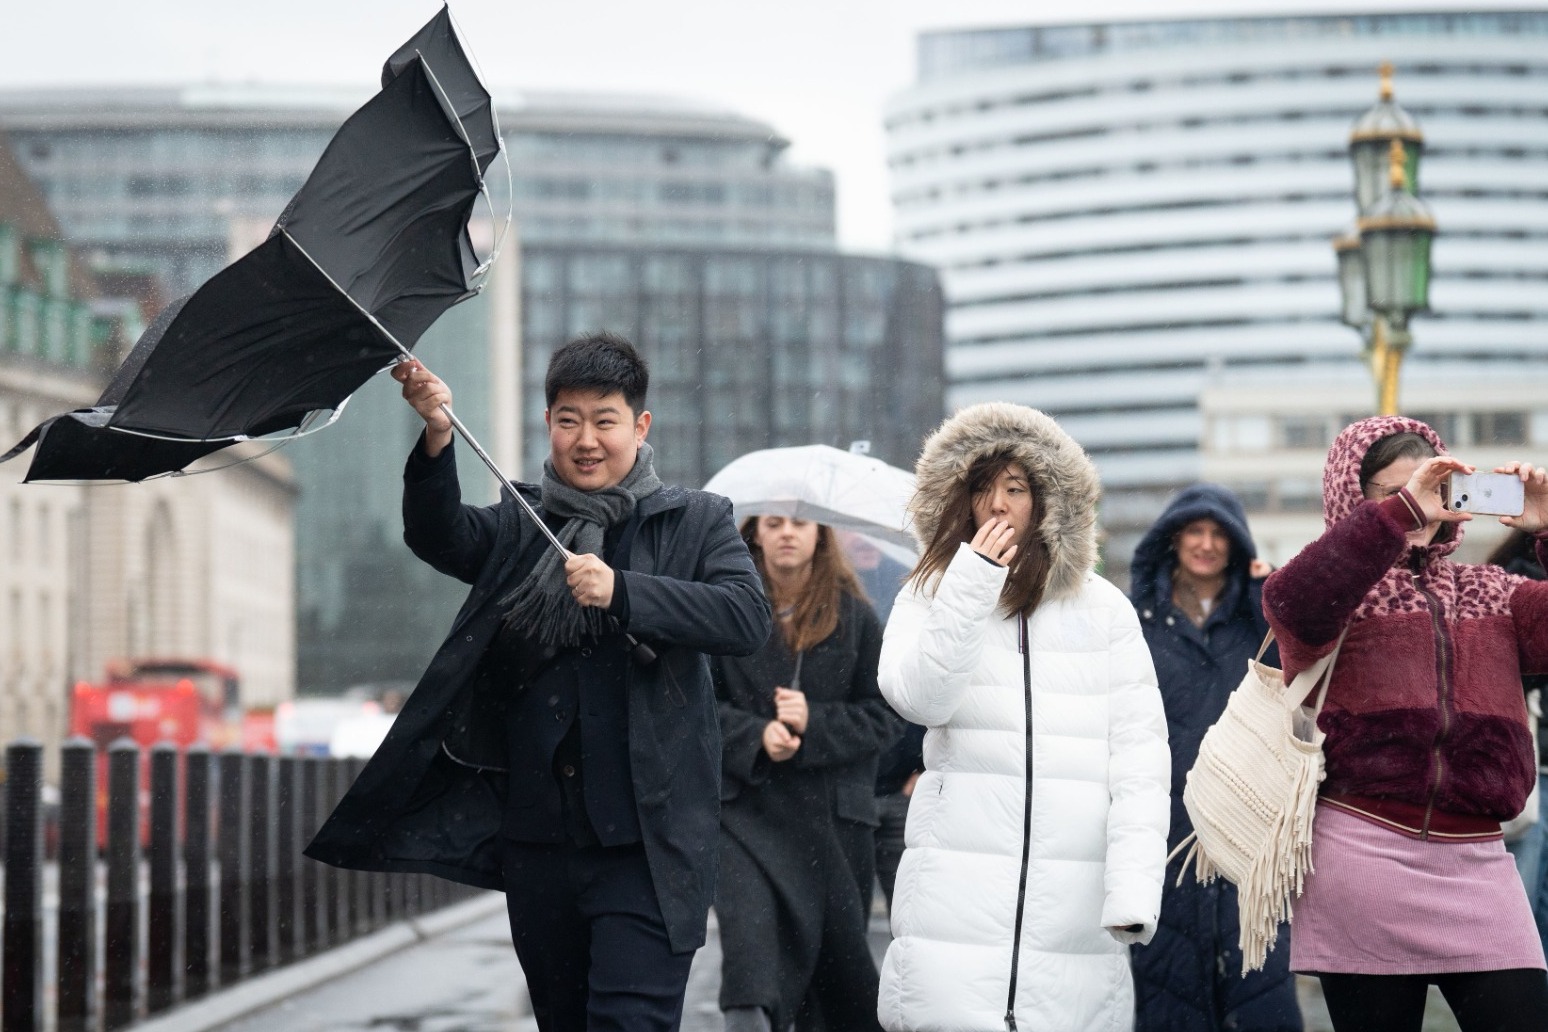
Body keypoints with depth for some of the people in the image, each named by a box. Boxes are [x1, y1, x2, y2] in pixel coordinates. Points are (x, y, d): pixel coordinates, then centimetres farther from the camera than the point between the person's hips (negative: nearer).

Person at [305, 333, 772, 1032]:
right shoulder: (516, 527, 13)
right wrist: (437, 437, -26)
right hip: (537, 837, 4)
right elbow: (437, 536, -8)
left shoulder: (696, 522, 6)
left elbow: (747, 619, -10)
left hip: (643, 842, -4)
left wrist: (621, 592, -20)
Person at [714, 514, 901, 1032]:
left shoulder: (853, 615, 6)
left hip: (832, 810, 2)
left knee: (839, 944, 8)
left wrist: (813, 722, -10)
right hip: (747, 806, -2)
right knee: (749, 919, -24)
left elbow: (884, 716, 4)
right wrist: (756, 736, -14)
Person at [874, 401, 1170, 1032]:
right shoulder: (929, 596, 11)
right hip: (960, 881, 0)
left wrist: (1133, 886, -7)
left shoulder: (1104, 610, 9)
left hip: (1074, 899, 0)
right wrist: (971, 588, -14)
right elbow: (918, 697, -7)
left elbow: (1138, 755, 3)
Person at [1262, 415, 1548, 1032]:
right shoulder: (1340, 587, 4)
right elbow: (1293, 604, -20)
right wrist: (1401, 512, -23)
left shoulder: (1491, 596, 17)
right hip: (1364, 858, -3)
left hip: (1476, 865, 3)